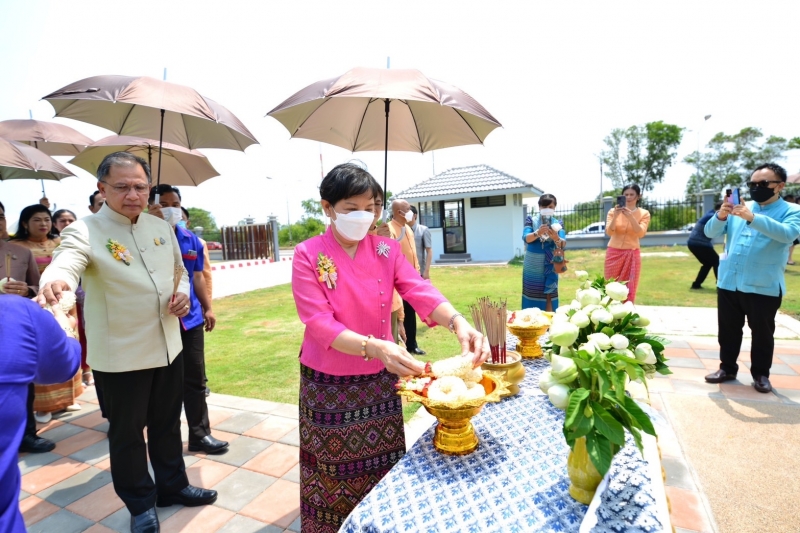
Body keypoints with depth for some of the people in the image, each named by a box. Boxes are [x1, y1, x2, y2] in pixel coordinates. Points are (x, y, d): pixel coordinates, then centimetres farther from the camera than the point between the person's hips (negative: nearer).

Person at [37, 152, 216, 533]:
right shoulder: (84, 231, -12)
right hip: (120, 355, -5)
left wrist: (183, 292, -4)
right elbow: (66, 263, -33)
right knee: (127, 433, 12)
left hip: (168, 346, 5)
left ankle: (172, 486, 42)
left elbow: (179, 270, 17)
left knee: (167, 422, 20)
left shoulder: (161, 227, 5)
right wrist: (53, 283, -55)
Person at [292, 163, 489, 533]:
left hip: (379, 381, 3)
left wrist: (458, 322, -36)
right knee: (335, 471, 15)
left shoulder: (386, 250, -3)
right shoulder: (308, 256, -13)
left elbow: (420, 291, -16)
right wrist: (373, 346, -38)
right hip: (329, 384, -3)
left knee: (383, 468, 19)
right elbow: (319, 323, -22)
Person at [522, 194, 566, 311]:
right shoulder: (531, 221, 1)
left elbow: (563, 245, -11)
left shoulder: (557, 224, 3)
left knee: (549, 295, 1)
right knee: (532, 294, 3)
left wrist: (556, 238, -34)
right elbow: (526, 238, -15)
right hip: (532, 266, 0)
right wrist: (538, 233, -36)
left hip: (549, 266, 1)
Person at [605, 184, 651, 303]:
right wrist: (615, 216, -23)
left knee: (630, 290, -2)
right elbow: (609, 232, -9)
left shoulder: (644, 213, 3)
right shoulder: (613, 211, 2)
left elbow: (641, 233, -12)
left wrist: (630, 216, -24)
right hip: (614, 253, 0)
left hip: (632, 255, 0)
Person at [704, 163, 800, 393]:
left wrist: (752, 218, -36)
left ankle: (760, 374, 25)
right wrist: (721, 216, -20)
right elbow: (710, 232, 1)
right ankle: (727, 368, 27)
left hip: (764, 286, -3)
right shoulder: (740, 209, 9)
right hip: (728, 282, 3)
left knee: (762, 333, 10)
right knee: (727, 330, 13)